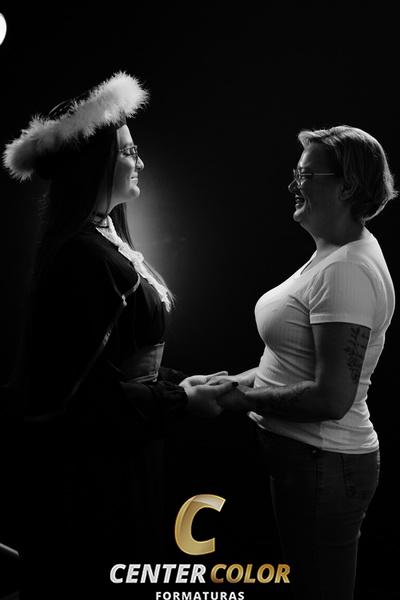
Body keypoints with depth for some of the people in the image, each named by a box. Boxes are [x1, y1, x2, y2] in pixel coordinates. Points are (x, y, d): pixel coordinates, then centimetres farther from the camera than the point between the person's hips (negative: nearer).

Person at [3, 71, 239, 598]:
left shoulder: (103, 240, 6)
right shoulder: (85, 256, -24)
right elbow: (88, 390, -25)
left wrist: (178, 382, 4)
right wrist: (181, 401, -17)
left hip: (113, 454, 9)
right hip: (92, 465, -9)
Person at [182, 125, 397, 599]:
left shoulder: (347, 270, -23)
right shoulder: (332, 257, 9)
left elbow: (332, 398, -26)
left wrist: (242, 398, -15)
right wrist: (233, 380, 4)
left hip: (321, 466, -10)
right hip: (308, 457, 10)